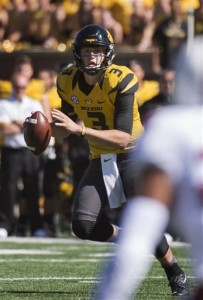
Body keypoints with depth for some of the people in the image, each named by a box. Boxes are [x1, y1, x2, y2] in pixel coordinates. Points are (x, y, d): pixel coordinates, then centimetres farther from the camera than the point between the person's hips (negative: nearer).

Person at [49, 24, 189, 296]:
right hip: (100, 159, 5)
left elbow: (123, 137, -27)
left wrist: (80, 129, -34)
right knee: (84, 226, -11)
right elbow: (68, 127, 12)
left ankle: (176, 274, 3)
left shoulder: (120, 81, -21)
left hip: (132, 153, -5)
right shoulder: (68, 82, -3)